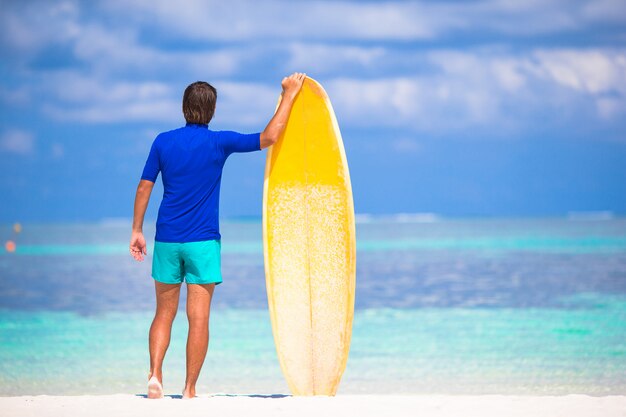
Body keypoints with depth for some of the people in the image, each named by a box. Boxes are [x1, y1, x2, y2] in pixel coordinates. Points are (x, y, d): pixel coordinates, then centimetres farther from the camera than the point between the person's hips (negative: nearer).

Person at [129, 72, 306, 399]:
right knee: (198, 318, 0)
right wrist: (289, 93, 5)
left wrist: (137, 231, 11)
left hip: (167, 240, 3)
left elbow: (144, 187, 4)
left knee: (164, 313, 13)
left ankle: (155, 374, -4)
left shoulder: (163, 142, 3)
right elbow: (269, 136, -3)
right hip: (203, 242, -3)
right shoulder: (219, 142, -5)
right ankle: (189, 390, -1)